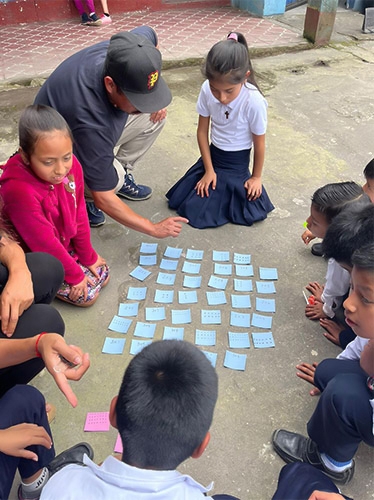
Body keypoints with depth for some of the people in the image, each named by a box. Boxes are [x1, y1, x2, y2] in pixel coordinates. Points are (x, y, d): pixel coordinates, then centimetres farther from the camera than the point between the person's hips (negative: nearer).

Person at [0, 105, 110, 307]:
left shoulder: (72, 167, -20)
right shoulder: (19, 190, -39)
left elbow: (79, 215, -6)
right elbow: (45, 243, -28)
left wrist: (88, 257, 2)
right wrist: (75, 275, -16)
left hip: (65, 245, 6)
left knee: (102, 276, 10)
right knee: (88, 295, -6)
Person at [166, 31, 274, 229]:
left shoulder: (254, 102, -29)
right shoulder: (207, 90, -19)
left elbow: (259, 144, -14)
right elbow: (202, 131, -7)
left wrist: (256, 177, -2)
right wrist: (209, 170, -5)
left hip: (237, 165, -4)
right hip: (212, 155, 4)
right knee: (187, 205, 2)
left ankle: (234, 186, 18)